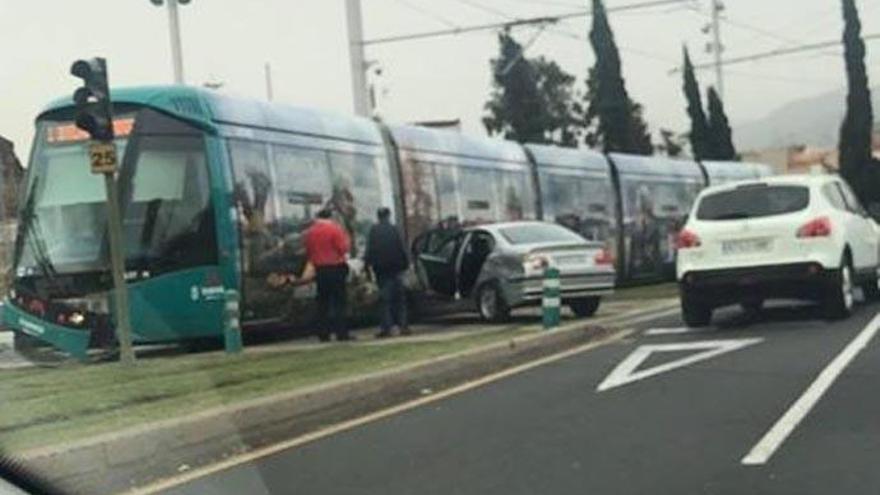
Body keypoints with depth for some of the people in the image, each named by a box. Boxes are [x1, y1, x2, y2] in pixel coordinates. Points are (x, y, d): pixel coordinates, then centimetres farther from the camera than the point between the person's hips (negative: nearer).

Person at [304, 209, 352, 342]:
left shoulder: (310, 231, 6)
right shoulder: (335, 228, -9)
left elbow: (308, 252, 11)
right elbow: (343, 248, -9)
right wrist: (346, 239, 8)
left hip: (320, 270, 5)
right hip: (336, 268, -5)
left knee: (323, 303, 9)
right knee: (339, 301, -3)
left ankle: (323, 334, 8)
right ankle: (341, 333, -7)